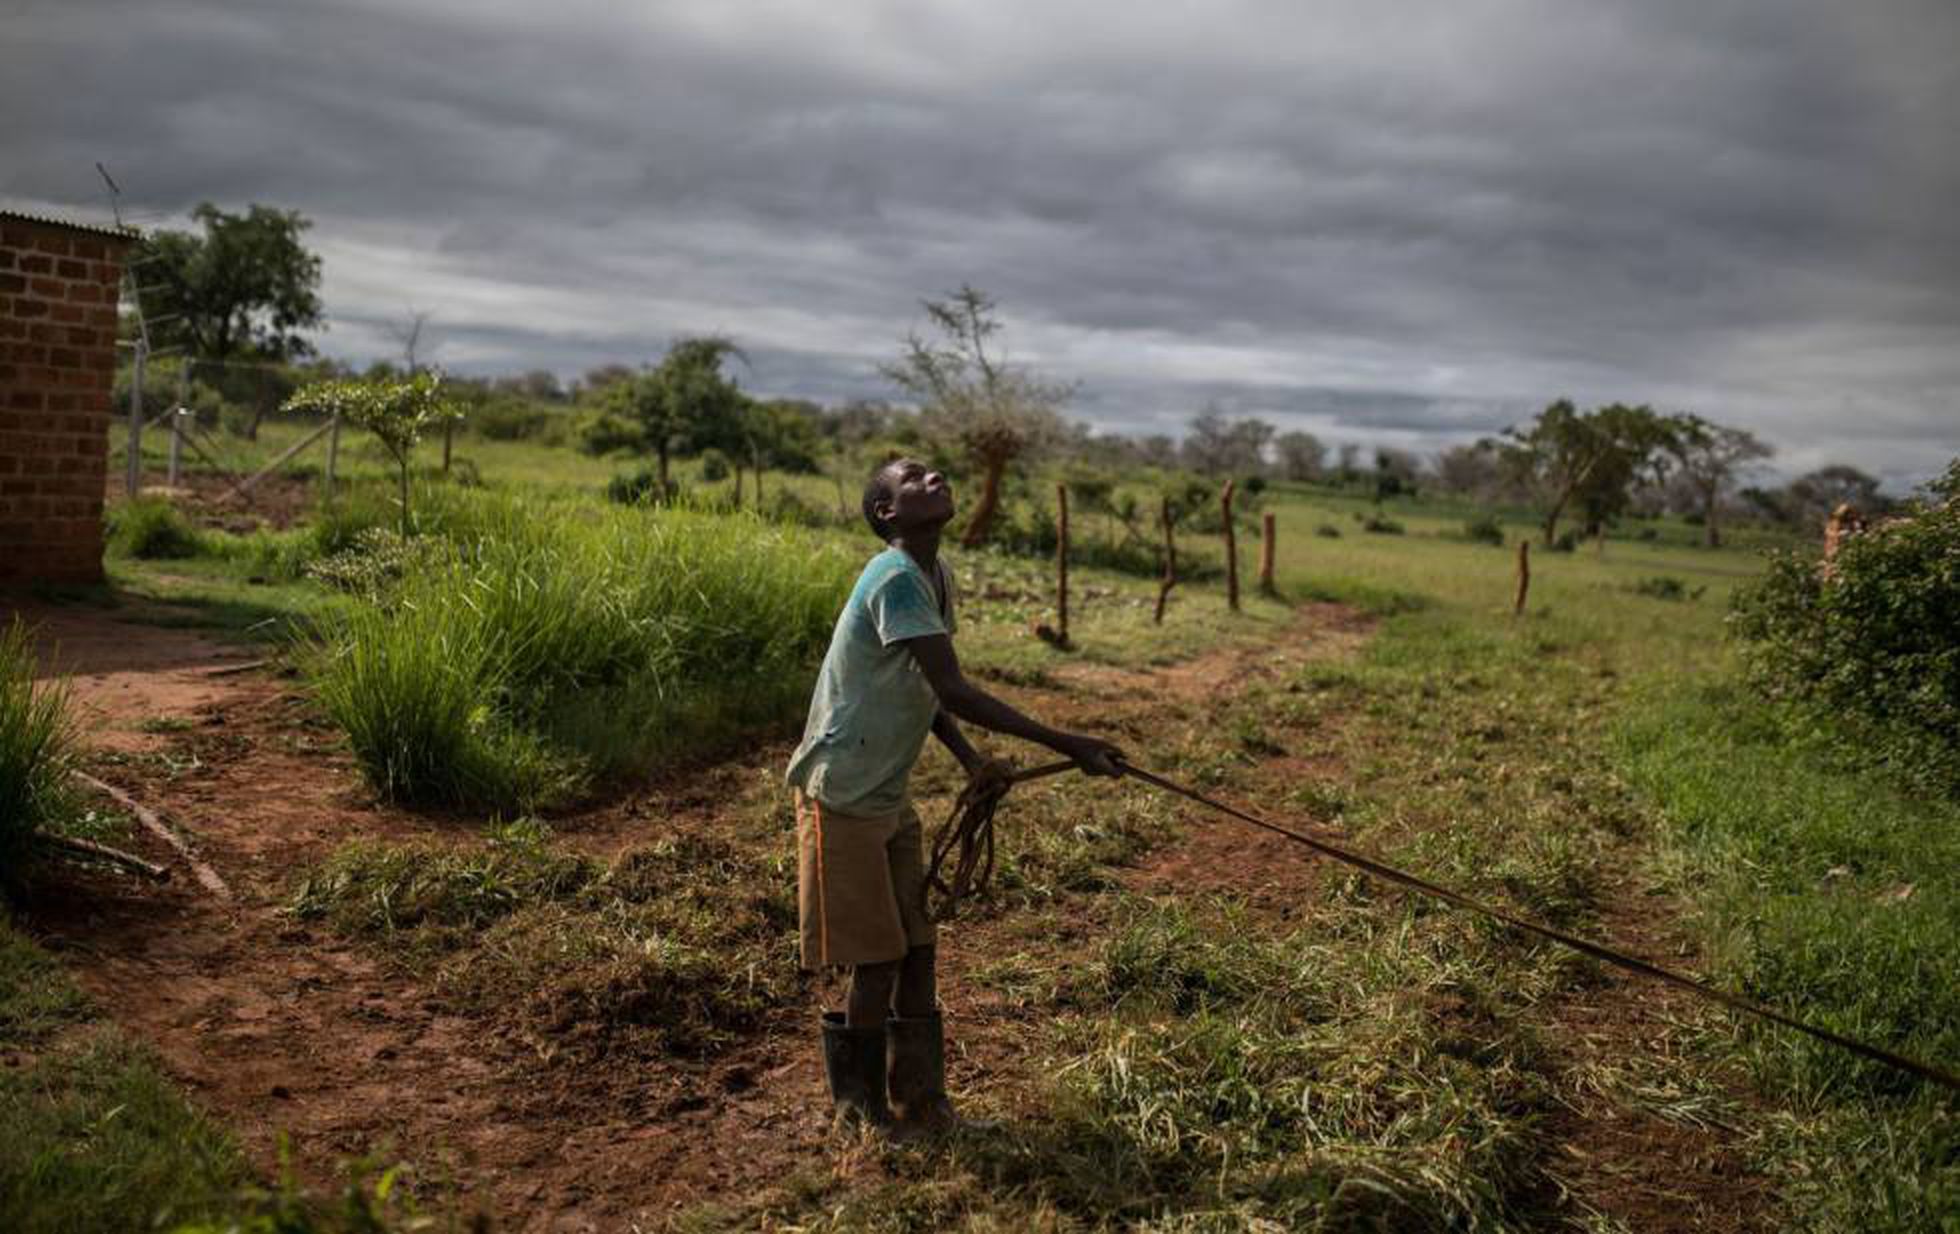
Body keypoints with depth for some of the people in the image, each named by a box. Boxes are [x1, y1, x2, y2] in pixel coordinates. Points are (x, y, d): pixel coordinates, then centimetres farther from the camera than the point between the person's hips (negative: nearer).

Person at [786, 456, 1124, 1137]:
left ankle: (919, 1104, 26)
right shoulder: (895, 580, -23)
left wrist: (971, 759, 0)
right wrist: (1065, 745, -28)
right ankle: (861, 1106, 22)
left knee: (917, 952, 11)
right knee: (878, 962, 1)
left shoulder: (938, 576, 6)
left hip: (891, 798, 8)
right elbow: (954, 691, -29)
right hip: (844, 798, -8)